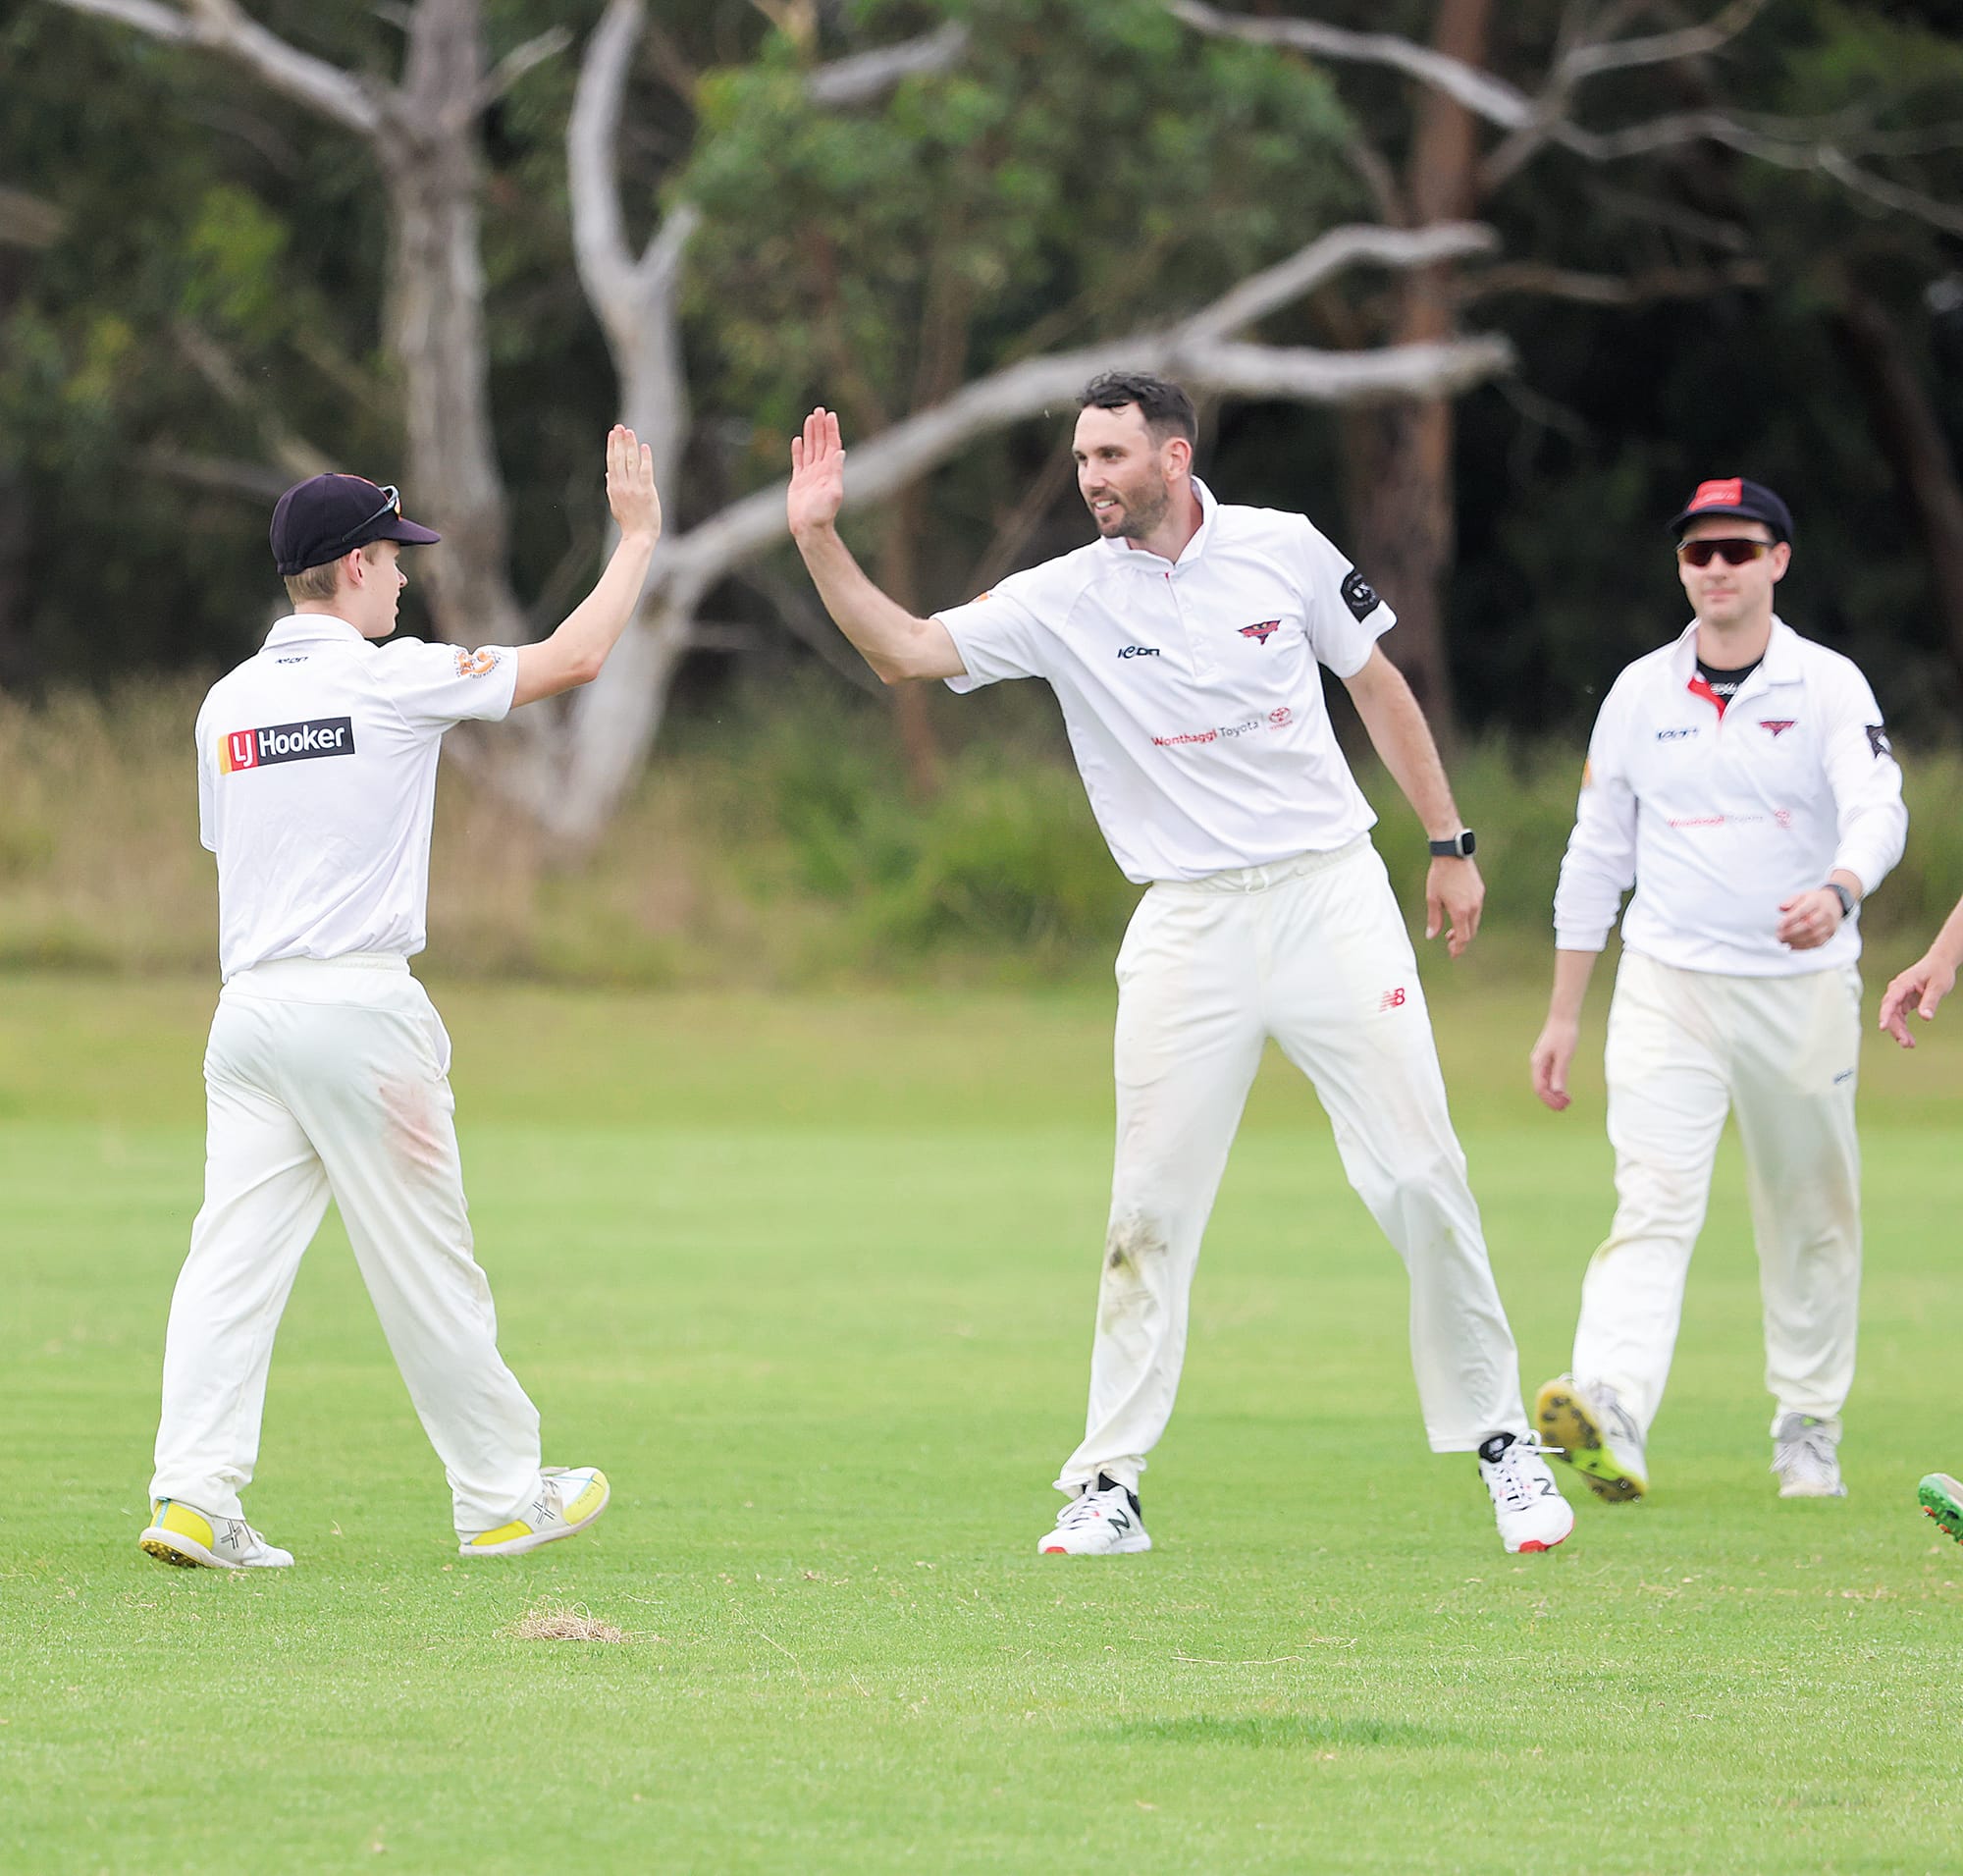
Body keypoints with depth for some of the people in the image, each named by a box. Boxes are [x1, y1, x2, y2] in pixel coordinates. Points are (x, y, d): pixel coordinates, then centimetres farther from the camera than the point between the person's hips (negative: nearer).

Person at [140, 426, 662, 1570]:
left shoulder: (229, 703, 10)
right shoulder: (390, 680, -7)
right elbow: (574, 658, -1)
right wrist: (639, 536, 10)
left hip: (250, 1003, 5)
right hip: (359, 1003, -5)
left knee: (236, 1257, 0)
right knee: (427, 1265, 4)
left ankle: (194, 1496, -12)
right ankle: (502, 1498, 14)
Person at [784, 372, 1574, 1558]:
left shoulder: (1283, 550, 1)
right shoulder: (1064, 600, -1)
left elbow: (1379, 685, 11)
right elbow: (906, 652, -7)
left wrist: (1450, 845, 11)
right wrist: (820, 539, -20)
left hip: (1330, 894, 0)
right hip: (1190, 927, 0)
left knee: (1420, 1174, -3)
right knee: (1152, 1211, -2)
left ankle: (1501, 1440, 10)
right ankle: (1109, 1488, 4)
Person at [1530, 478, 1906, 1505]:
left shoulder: (1827, 686, -2)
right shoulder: (1639, 693, 7)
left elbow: (1877, 808, -18)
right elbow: (1596, 854, 13)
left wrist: (1838, 890, -41)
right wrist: (1563, 1015, 12)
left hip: (1803, 987, 0)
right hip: (1667, 986, 0)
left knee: (1812, 1219, 8)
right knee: (1654, 1202, -16)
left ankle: (1808, 1430, 23)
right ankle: (1610, 1410, -34)